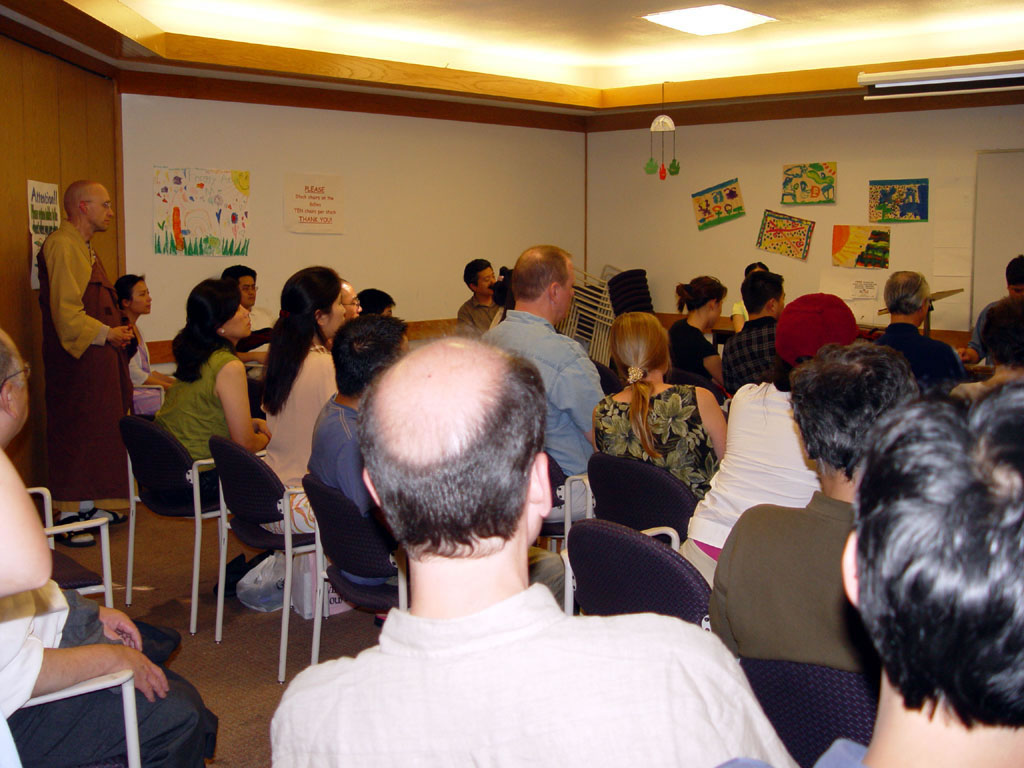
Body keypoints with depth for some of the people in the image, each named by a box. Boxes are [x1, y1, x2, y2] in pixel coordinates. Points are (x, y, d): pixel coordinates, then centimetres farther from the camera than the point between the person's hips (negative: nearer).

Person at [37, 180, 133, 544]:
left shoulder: (83, 247, 20)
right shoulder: (62, 245, -14)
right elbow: (65, 312, -21)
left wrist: (115, 332, 9)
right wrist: (105, 333, -16)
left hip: (97, 358, 10)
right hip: (75, 361, -10)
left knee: (96, 432, 14)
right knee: (73, 436, -6)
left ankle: (87, 507, 23)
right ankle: (68, 517, -1)